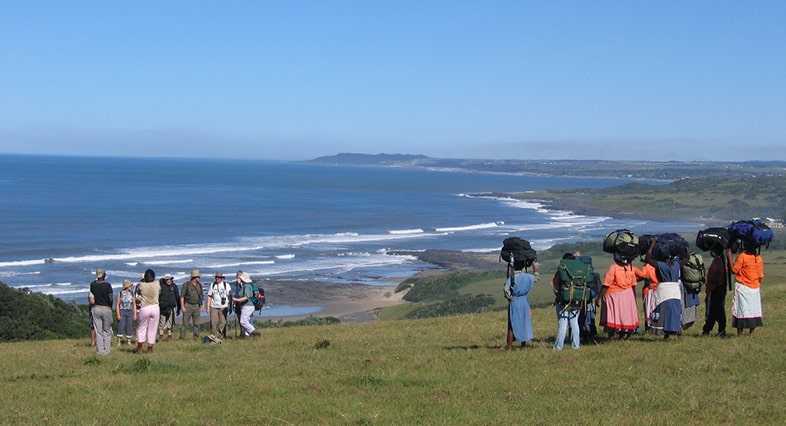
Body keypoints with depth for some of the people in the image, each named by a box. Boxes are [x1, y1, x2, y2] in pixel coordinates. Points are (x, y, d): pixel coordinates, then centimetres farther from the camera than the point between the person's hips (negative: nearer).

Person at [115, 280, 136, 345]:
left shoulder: (131, 293, 7)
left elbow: (134, 305, 11)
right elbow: (117, 305, -1)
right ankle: (119, 341, -3)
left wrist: (135, 314, 6)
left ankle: (129, 341, 12)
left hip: (130, 312, 3)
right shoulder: (120, 293, -2)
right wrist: (118, 314, -8)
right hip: (122, 311, -3)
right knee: (121, 327, -9)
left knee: (129, 327, 3)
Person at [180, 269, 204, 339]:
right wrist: (182, 307, -14)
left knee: (196, 323, 4)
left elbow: (201, 296, 14)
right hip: (188, 306, -4)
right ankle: (182, 337, 3)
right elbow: (182, 296, -8)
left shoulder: (199, 285, 6)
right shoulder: (186, 284, -9)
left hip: (196, 306, 4)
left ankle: (196, 337, 9)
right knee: (185, 323, -3)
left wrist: (201, 306, 10)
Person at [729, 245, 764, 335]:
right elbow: (761, 276, 8)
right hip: (755, 288, 5)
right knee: (754, 311, 9)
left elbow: (734, 270, -9)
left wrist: (729, 257, -5)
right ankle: (752, 333, 12)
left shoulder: (742, 256, -12)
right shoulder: (759, 258, 4)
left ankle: (740, 334, -3)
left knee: (741, 311, -2)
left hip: (743, 287, -5)